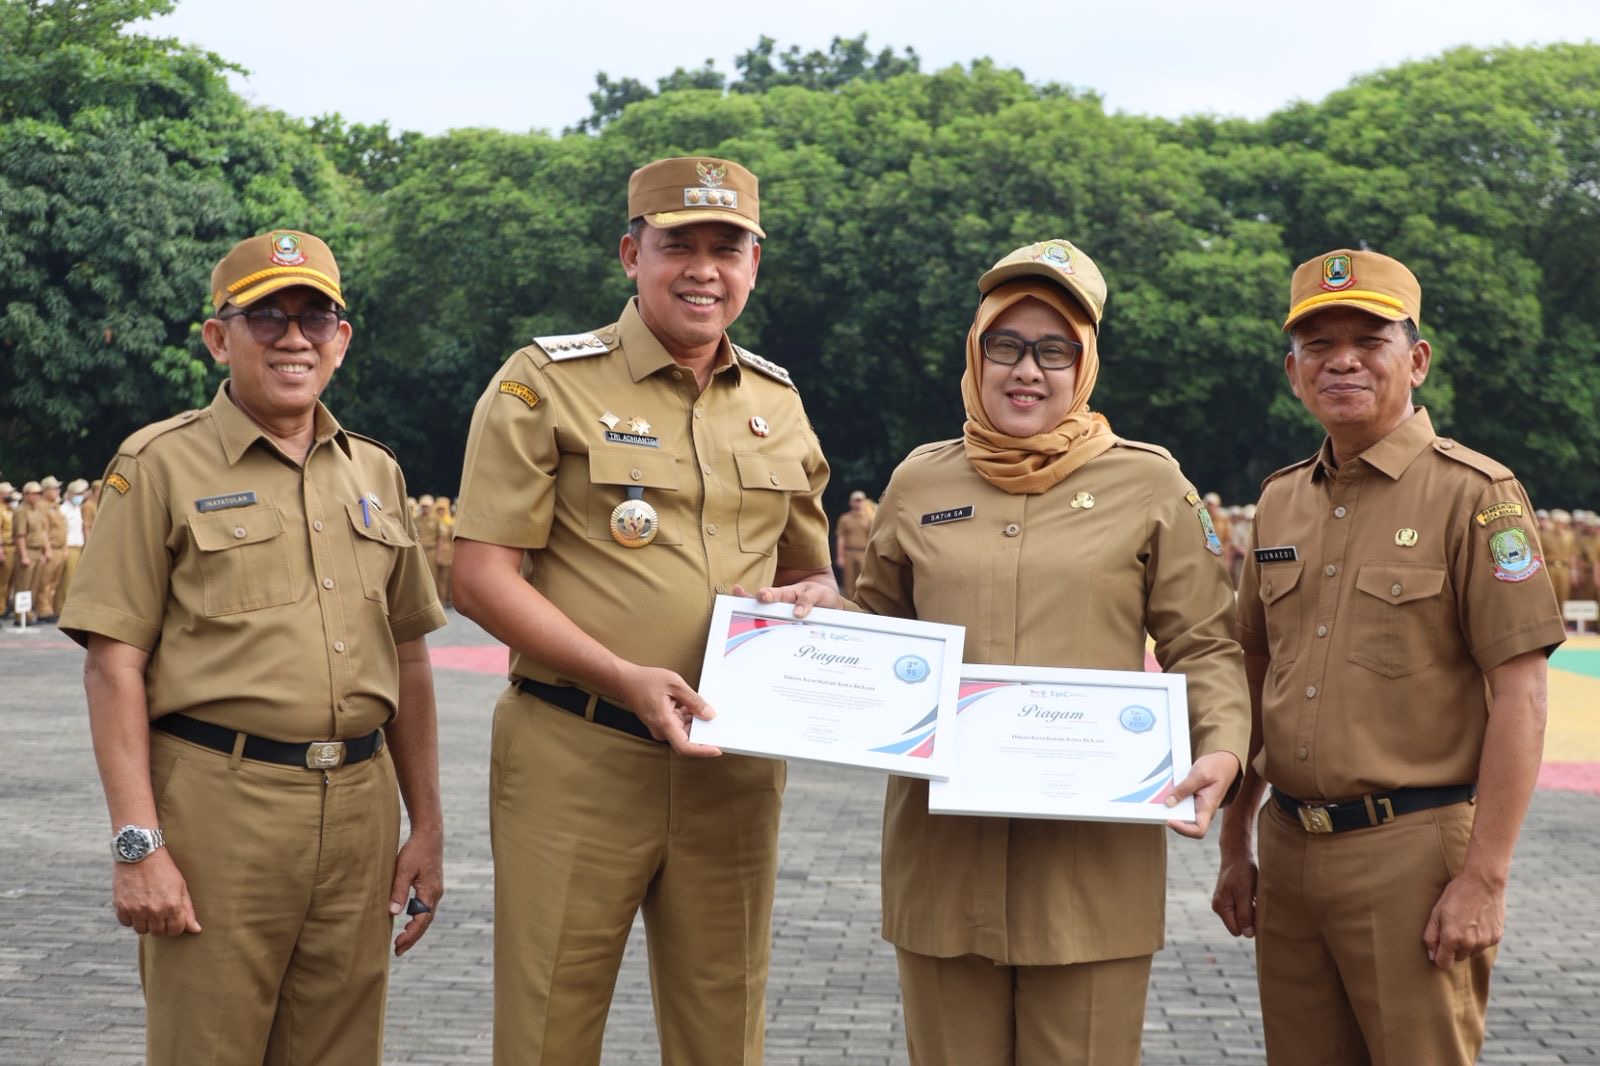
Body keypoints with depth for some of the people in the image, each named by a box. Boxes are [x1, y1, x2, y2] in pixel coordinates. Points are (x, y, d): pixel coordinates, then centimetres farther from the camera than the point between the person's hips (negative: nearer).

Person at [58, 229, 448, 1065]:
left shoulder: (375, 473, 15)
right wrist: (137, 842, -14)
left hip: (359, 805, 5)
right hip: (218, 804, -5)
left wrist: (426, 825, 13)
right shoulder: (160, 466, -1)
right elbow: (114, 666, -6)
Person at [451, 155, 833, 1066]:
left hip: (734, 770, 4)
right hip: (577, 762, -4)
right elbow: (483, 578, -8)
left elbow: (809, 571, 24)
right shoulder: (546, 383, -3)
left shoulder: (777, 402, 13)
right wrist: (627, 679, -19)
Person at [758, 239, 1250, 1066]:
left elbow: (1203, 649, 4)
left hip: (1093, 844, -2)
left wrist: (1222, 749, -14)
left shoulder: (1149, 486, 3)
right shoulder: (919, 483, 10)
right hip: (944, 839, 2)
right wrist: (820, 610, 0)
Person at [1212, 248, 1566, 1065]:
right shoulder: (1281, 502, 12)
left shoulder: (1474, 494, -7)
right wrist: (1234, 846, 16)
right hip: (1289, 848, 6)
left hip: (1413, 852, -6)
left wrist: (1484, 879, -16)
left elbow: (1519, 698, -12)